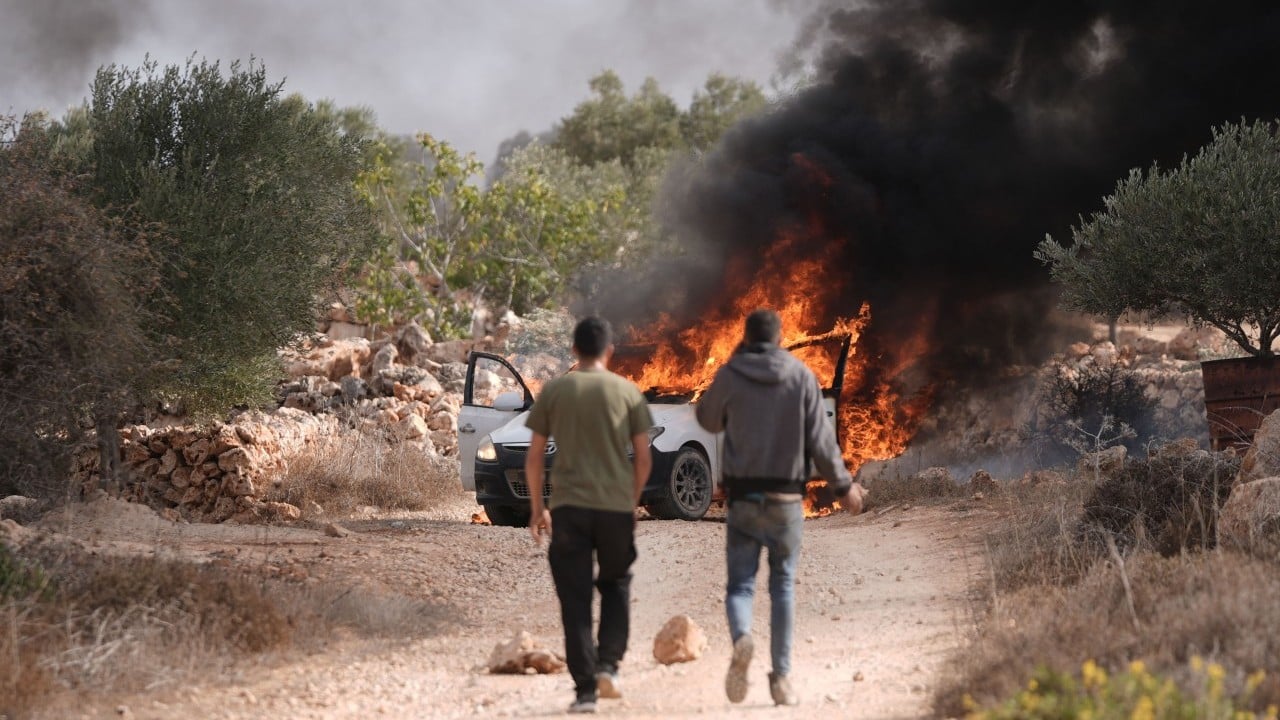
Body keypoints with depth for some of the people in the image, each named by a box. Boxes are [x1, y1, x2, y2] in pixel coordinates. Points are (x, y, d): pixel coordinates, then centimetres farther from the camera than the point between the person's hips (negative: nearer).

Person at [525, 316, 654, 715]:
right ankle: (608, 664, 5)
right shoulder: (627, 392, 2)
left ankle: (585, 688, -1)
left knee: (575, 599, 3)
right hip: (617, 506, 0)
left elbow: (534, 457, 3)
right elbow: (643, 458, 3)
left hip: (569, 507, 0)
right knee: (615, 584, 20)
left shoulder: (554, 391, 3)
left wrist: (537, 509, 13)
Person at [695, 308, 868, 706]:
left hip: (743, 496, 0)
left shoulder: (730, 375, -2)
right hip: (787, 497, 1)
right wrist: (843, 485, 9)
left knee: (740, 583, 4)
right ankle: (781, 676, 8)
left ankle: (741, 639, -27)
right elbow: (820, 437, -2)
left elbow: (708, 420, 16)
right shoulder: (802, 376, -1)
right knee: (783, 585, 11)